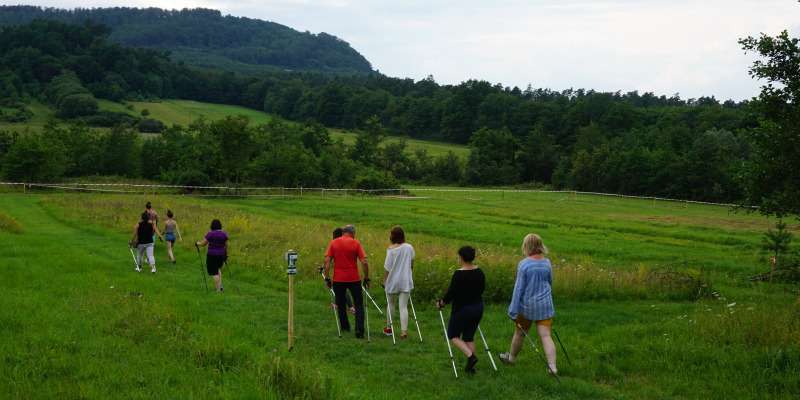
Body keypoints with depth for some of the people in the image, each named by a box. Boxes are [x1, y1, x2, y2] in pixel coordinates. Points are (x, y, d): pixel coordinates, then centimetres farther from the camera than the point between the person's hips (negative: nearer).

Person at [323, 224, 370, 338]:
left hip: (338, 279, 1)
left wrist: (327, 278, 1)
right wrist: (366, 278, 0)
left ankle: (345, 327, 27)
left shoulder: (333, 243, 1)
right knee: (359, 304, 7)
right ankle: (359, 330, -4)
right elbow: (364, 262, -9)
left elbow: (327, 261, -4)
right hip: (354, 279, -1)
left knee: (340, 304, 18)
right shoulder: (356, 243, -3)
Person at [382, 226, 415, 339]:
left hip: (393, 281, -2)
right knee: (404, 307, 0)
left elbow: (387, 267, -9)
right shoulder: (410, 248, -1)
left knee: (390, 304, 16)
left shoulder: (391, 249, -11)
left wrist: (384, 281, 2)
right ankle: (404, 331, -7)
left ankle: (389, 328, 27)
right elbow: (412, 264, 9)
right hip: (406, 281, 2)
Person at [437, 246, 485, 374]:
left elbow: (451, 292, -16)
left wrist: (441, 303, 0)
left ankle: (471, 356, -9)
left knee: (453, 335, 9)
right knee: (469, 336, 17)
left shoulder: (459, 274, -19)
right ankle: (470, 366, 14)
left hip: (462, 309, -6)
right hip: (478, 308, 7)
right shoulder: (479, 272, 1)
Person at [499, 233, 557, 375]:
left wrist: (513, 310, -9)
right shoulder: (546, 262, 0)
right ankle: (552, 366, -9)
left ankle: (511, 357, 37)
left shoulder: (523, 264, -15)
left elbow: (519, 288, -14)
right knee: (545, 336, 0)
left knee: (520, 332, 17)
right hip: (545, 305, 3)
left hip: (527, 305, -3)